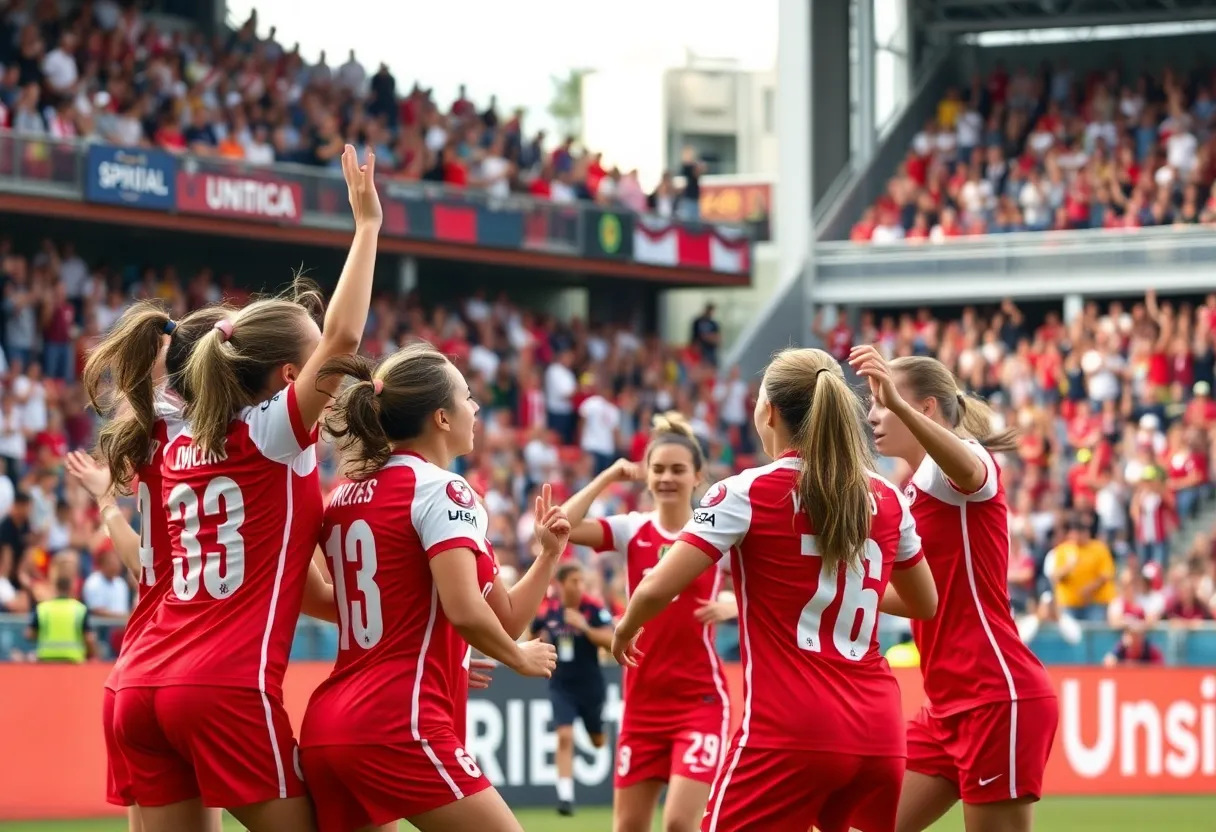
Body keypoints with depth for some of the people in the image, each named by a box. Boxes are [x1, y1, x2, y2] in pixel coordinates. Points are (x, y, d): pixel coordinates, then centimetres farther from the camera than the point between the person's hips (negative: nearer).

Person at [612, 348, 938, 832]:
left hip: (789, 732, -5)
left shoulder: (747, 493, -4)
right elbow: (926, 604, 24)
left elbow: (658, 589, -9)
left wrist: (625, 630, 12)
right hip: (877, 731, 5)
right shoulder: (885, 499, 10)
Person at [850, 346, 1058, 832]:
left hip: (999, 698, -9)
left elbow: (967, 471, -35)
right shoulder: (916, 490, 18)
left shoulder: (967, 457, -8)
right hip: (949, 705, 9)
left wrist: (899, 404, -51)